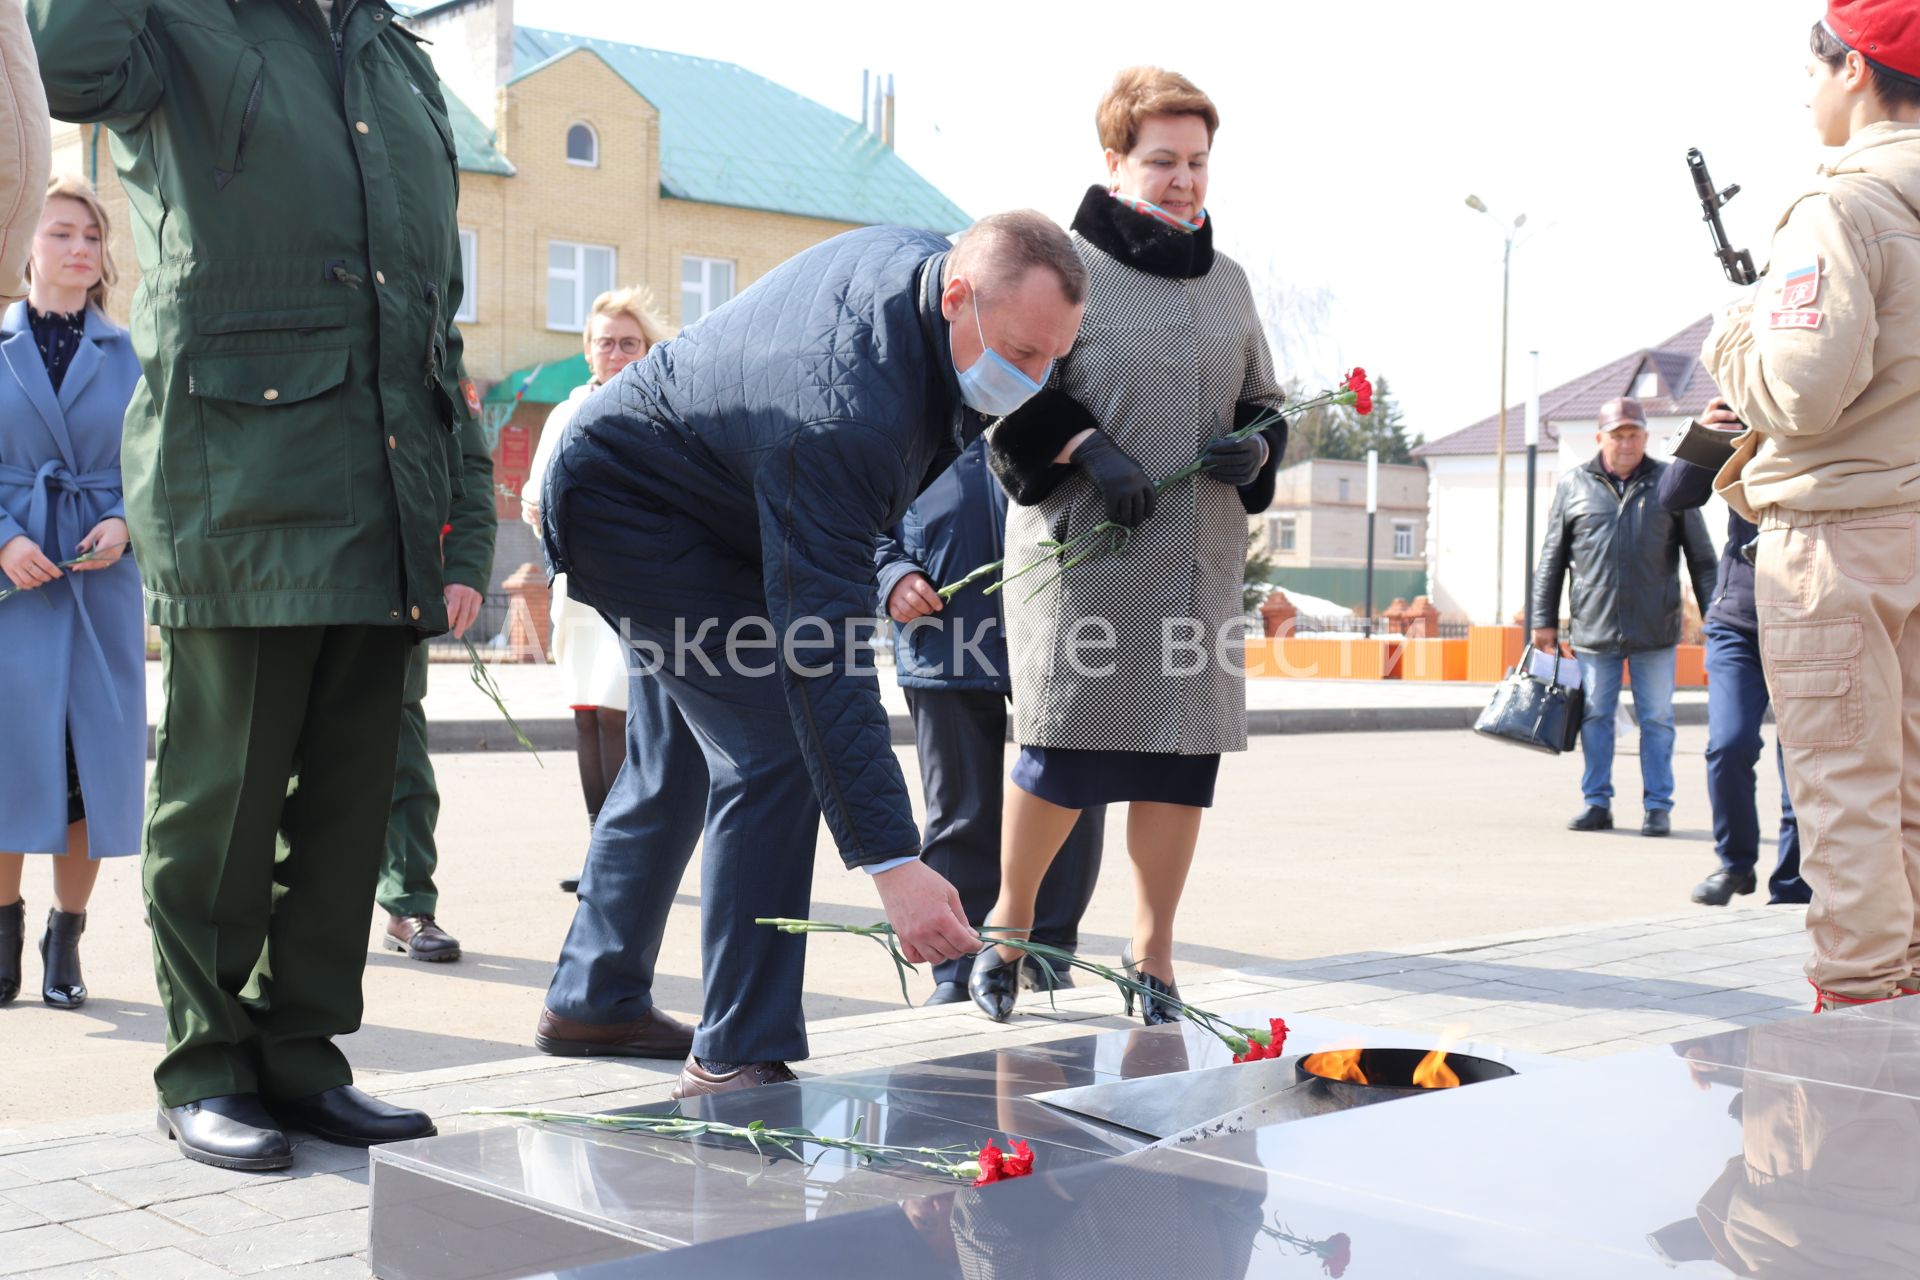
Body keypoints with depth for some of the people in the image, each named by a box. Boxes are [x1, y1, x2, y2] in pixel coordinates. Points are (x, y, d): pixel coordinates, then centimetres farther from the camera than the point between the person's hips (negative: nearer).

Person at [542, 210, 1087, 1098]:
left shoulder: (926, 261, -12)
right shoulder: (844, 414, -39)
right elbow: (822, 656, -43)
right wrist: (893, 865, -47)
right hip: (627, 506, -10)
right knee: (778, 749, -20)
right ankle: (739, 1063, -14)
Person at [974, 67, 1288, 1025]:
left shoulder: (1227, 282, 17)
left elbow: (1262, 402, 23)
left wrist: (1254, 451, 2)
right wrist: (1088, 451, -15)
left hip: (1200, 557, 5)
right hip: (1083, 550, -5)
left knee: (1181, 750, 3)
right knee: (1066, 746, -5)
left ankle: (1153, 952, 18)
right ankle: (1008, 923, 19)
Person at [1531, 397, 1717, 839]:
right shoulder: (1573, 486, 8)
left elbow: (1701, 557, 10)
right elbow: (1551, 561, 10)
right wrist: (1544, 620, 6)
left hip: (1656, 630, -1)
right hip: (1594, 630, 1)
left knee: (1656, 719, 3)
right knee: (1595, 716, 5)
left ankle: (1658, 806, 10)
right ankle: (1597, 803, 14)